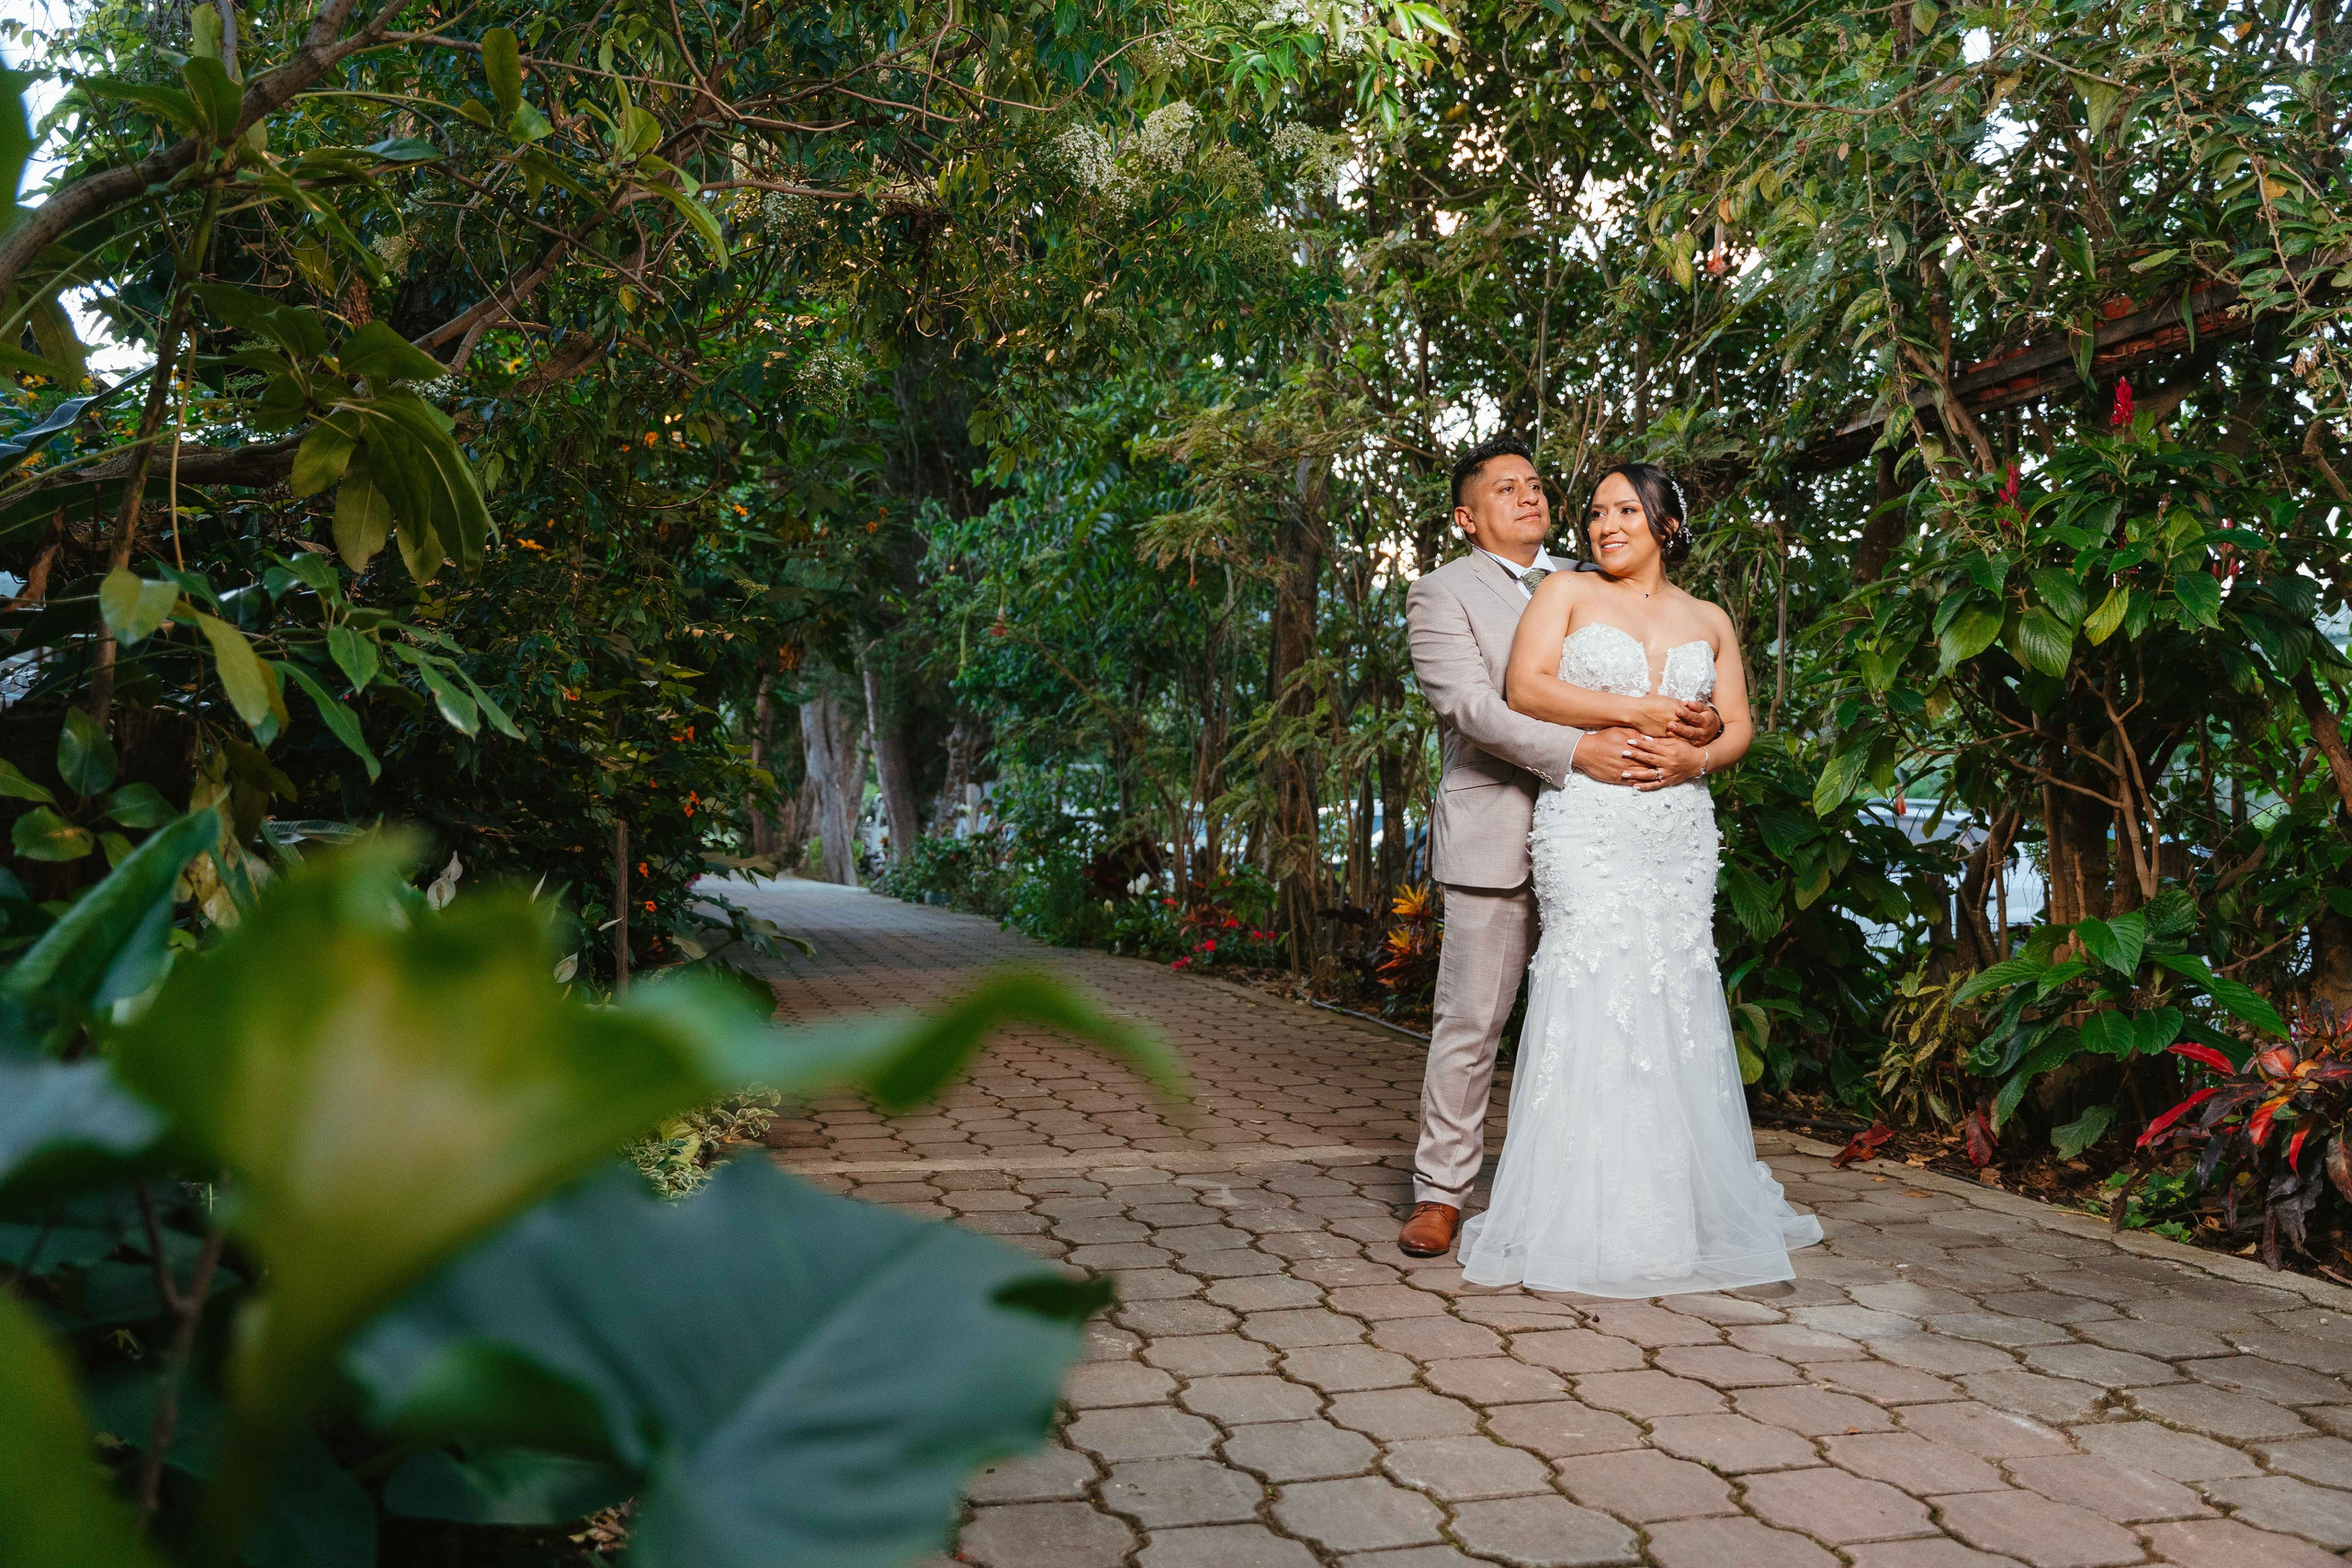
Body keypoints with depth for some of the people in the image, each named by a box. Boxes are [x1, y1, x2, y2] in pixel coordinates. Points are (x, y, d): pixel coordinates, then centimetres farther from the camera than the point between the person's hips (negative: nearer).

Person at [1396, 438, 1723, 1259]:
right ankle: (1441, 1190, 7)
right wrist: (1576, 749, -23)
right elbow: (1470, 704, -12)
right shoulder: (1441, 593, 2)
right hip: (1493, 833, -4)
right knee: (1471, 1017, -2)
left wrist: (1693, 720, -7)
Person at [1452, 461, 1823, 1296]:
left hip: (1681, 828, 3)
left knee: (1677, 991, 2)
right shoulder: (1566, 594, 8)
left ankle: (1686, 1201, 13)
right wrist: (1638, 710, -10)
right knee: (1595, 987, -10)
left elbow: (1739, 725, 14)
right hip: (1587, 821, -3)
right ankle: (1587, 1213, -4)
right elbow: (1524, 687, -6)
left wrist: (1696, 758, -8)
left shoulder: (1709, 620, 18)